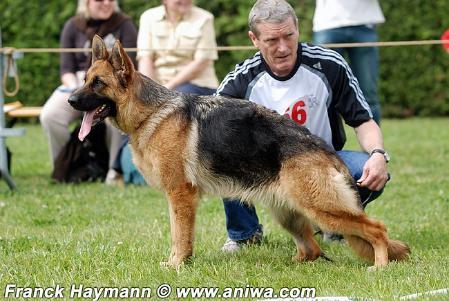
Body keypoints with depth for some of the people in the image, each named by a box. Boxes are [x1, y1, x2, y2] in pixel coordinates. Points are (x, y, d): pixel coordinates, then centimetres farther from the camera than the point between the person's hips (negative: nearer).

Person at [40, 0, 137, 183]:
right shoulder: (72, 27, 10)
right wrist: (76, 90, -14)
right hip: (78, 83, 2)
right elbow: (66, 69, 7)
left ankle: (115, 168, -20)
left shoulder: (124, 25, 5)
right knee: (50, 115, -27)